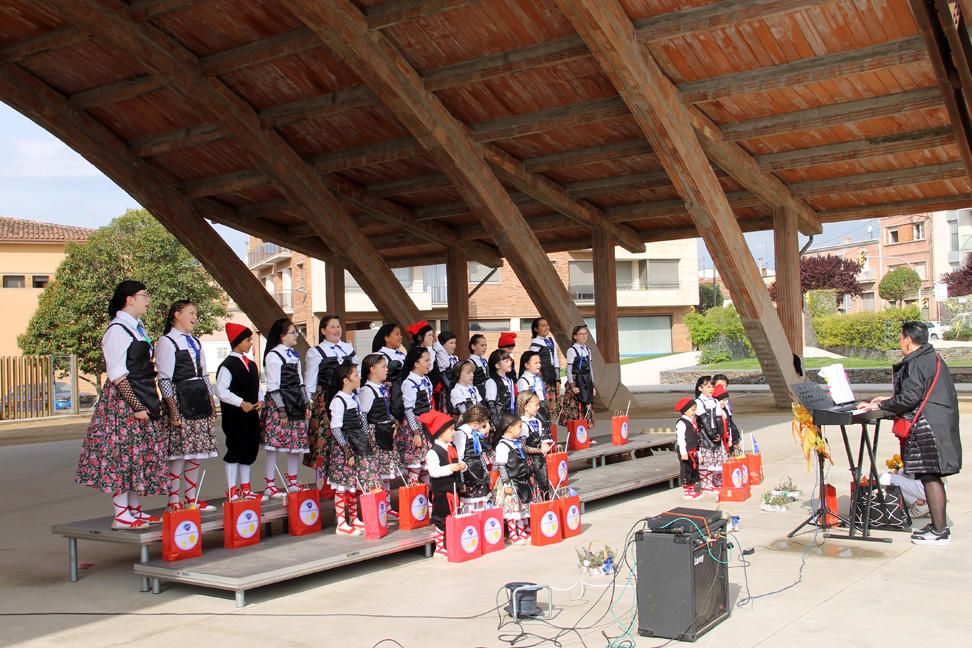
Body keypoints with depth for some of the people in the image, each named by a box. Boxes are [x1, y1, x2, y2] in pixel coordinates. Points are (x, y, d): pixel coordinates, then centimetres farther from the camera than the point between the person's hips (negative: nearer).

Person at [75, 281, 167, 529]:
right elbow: (117, 375, -17)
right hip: (123, 400, -9)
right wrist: (136, 406, -19)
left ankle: (135, 510, 20)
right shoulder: (117, 330, -12)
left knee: (143, 455, 11)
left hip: (144, 400, 9)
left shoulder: (138, 327, 15)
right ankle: (121, 516, 0)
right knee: (123, 454, -6)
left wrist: (154, 401, 17)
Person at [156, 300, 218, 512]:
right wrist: (173, 409, -15)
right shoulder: (166, 342, -5)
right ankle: (173, 501, 1)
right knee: (179, 453, -7)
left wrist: (210, 403, 15)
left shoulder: (196, 342, 19)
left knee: (195, 453, 9)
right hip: (180, 401, -7)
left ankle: (192, 499, 16)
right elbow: (164, 380, -10)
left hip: (200, 400, 7)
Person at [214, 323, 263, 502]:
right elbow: (221, 391, -19)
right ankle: (232, 491, 2)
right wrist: (241, 403, -22)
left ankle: (245, 488, 24)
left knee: (250, 450, 12)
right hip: (234, 415, -8)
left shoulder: (251, 365, 15)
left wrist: (259, 401, 2)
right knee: (235, 450, -5)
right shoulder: (228, 365, -12)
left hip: (251, 414, 8)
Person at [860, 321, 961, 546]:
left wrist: (881, 405, -10)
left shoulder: (916, 364, -16)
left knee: (930, 477, -6)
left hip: (928, 429, -10)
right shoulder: (932, 358, 17)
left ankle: (940, 531, -2)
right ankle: (939, 524, 21)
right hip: (938, 425, 10)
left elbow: (910, 398, -21)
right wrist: (890, 400, 21)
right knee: (932, 477, 14)